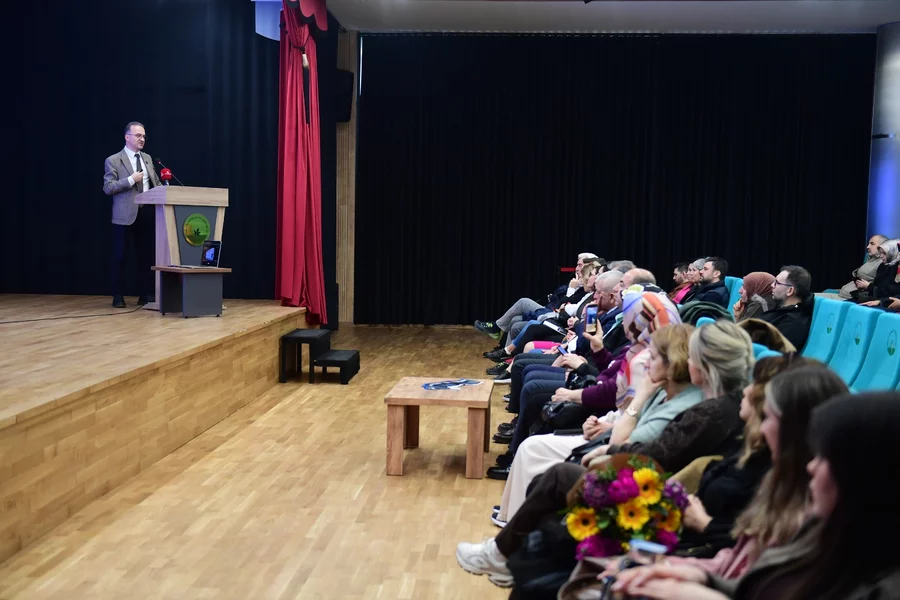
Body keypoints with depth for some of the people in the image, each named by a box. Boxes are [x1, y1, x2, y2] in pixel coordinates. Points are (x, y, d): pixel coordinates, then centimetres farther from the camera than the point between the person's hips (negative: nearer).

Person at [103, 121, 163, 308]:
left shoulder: (147, 158, 15)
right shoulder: (113, 160, -2)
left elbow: (155, 183, 20)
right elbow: (107, 188, -10)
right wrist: (130, 180, -17)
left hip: (148, 212, 5)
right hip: (126, 215, -5)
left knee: (147, 255, 8)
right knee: (119, 257, 2)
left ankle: (146, 294, 16)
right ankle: (118, 296, 11)